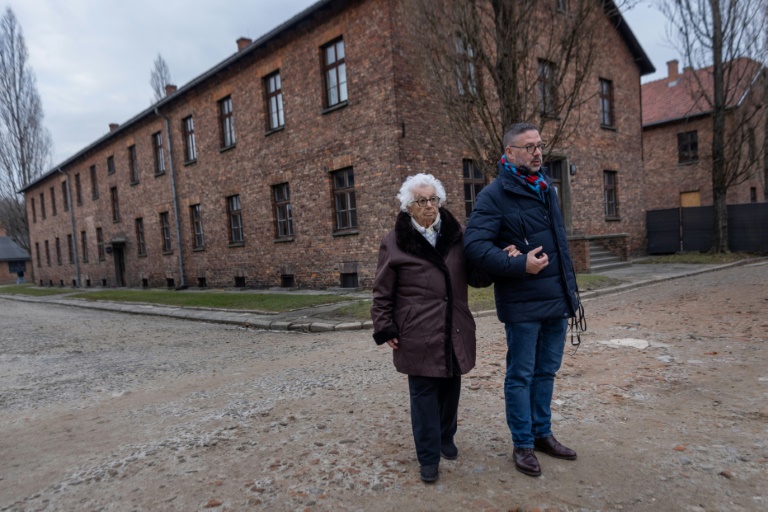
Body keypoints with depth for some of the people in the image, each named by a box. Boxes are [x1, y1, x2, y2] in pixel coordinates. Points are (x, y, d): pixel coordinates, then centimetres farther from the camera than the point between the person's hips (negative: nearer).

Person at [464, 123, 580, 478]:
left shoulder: (547, 189, 13)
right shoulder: (495, 195, -11)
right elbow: (475, 245, -21)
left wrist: (570, 287, 18)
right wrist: (520, 265, -26)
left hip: (557, 300, 7)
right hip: (522, 303, -7)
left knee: (546, 371, 18)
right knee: (521, 375, 6)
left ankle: (542, 433, 34)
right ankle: (523, 444, 22)